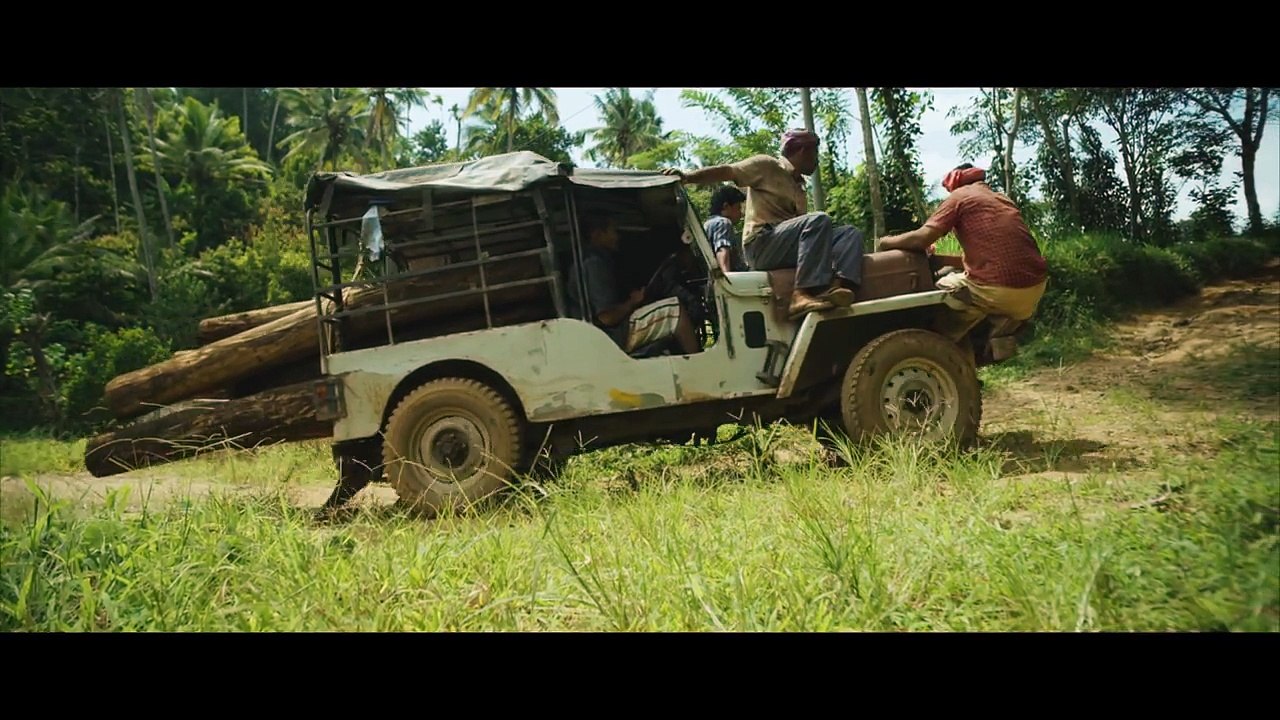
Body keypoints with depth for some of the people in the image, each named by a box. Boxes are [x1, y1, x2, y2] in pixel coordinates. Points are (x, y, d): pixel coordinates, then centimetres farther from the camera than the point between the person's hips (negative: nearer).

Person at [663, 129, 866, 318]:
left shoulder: (798, 186, 29)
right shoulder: (767, 166, 5)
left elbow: (803, 226, 21)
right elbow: (724, 172, -4)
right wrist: (687, 177, -18)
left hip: (790, 247, 8)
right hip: (762, 244, -8)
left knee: (850, 233, -6)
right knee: (819, 220, -29)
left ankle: (838, 285, -37)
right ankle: (803, 294, -42)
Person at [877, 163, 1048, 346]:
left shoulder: (959, 196, 7)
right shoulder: (1004, 200, 26)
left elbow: (921, 238, -4)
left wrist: (886, 242, 14)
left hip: (996, 289, -6)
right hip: (1036, 287, 7)